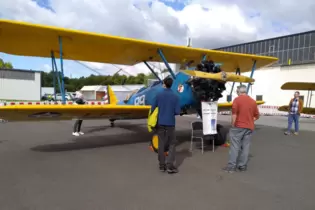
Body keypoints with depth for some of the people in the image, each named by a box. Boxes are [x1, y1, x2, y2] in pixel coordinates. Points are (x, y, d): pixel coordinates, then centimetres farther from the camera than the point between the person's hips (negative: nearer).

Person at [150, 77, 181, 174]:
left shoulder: (159, 95, -3)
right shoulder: (175, 96, -6)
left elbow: (153, 108, 1)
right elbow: (177, 111, -6)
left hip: (160, 123, 2)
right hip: (170, 123, -2)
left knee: (161, 144, 9)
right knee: (172, 144, 8)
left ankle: (162, 165, 15)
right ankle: (169, 165, 0)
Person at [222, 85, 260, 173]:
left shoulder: (237, 99, -7)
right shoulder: (253, 101, 10)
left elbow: (234, 114, -14)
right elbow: (256, 116, 12)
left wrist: (233, 125, -7)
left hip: (238, 126, -5)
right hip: (249, 127, 5)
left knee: (235, 146, -1)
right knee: (245, 146, 7)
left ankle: (231, 166, -1)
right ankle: (242, 166, 12)